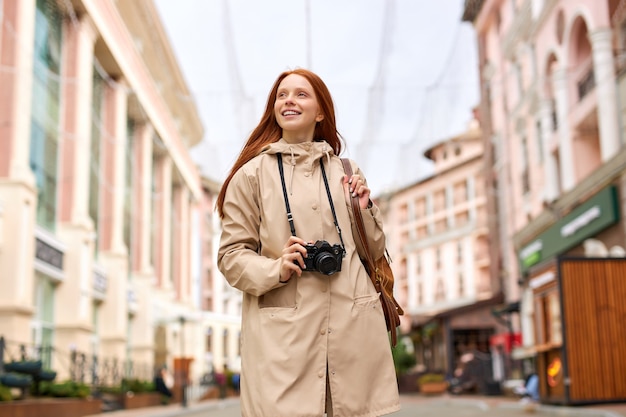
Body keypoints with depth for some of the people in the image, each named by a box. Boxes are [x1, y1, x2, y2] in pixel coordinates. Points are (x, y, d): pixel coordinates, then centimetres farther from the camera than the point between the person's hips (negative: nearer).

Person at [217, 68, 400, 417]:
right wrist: (275, 269, -14)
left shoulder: (346, 171, 13)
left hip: (352, 328, 3)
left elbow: (374, 251, 19)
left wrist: (365, 209, 1)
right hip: (283, 335, -2)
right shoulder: (252, 174, 4)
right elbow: (231, 255, 3)